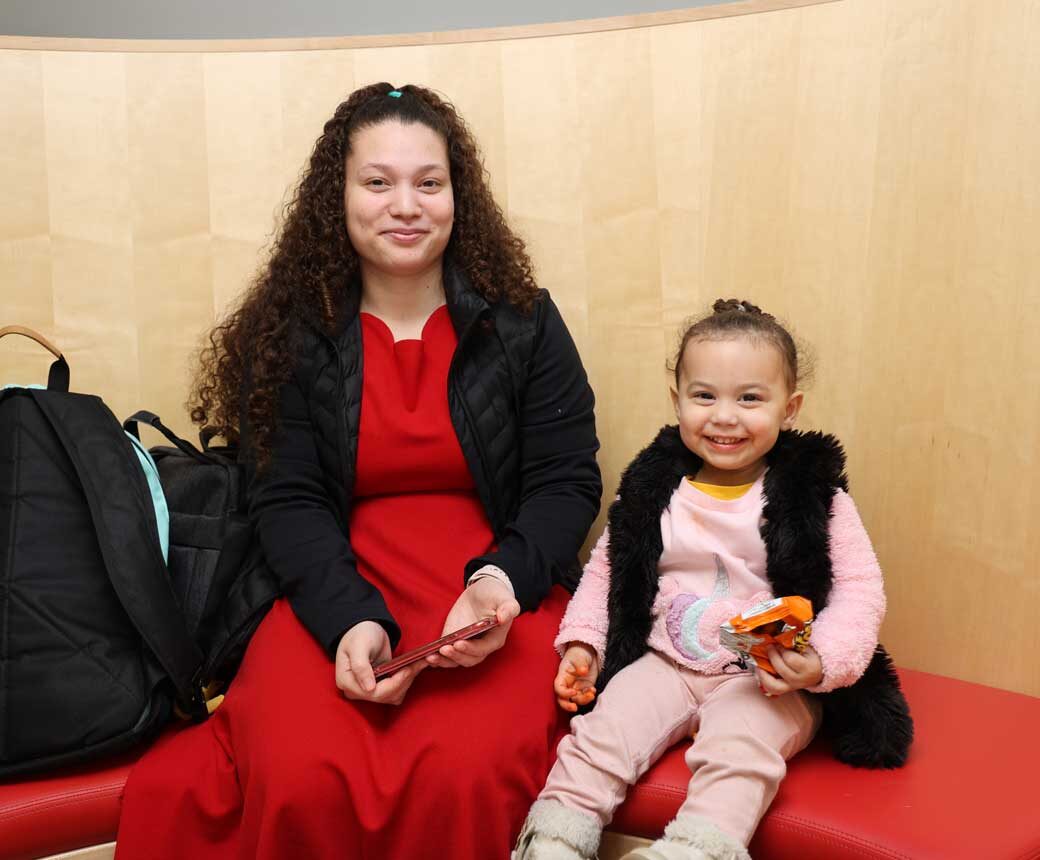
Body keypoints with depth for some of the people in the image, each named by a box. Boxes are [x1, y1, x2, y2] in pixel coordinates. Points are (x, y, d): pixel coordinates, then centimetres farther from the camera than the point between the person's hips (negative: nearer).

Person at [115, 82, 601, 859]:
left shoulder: (523, 322, 5)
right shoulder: (292, 335, 6)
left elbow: (566, 483, 3)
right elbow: (288, 502, 0)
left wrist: (503, 581, -17)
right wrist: (350, 620, -18)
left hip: (500, 595, 0)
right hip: (336, 597, 1)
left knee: (464, 779, -30)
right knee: (298, 783, -28)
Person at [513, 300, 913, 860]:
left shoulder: (813, 495, -7)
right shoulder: (654, 490, 2)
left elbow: (860, 588, -7)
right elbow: (606, 569, 13)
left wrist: (823, 662, -23)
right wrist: (581, 643, 1)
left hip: (769, 683, -3)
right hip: (664, 663, 3)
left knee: (738, 751, -30)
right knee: (600, 735, -16)